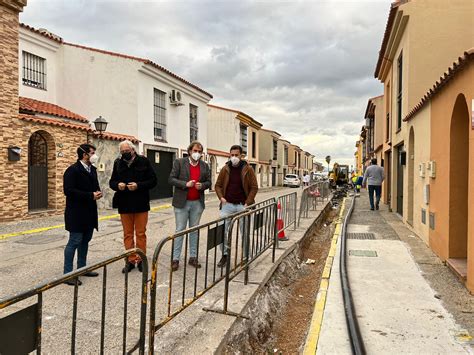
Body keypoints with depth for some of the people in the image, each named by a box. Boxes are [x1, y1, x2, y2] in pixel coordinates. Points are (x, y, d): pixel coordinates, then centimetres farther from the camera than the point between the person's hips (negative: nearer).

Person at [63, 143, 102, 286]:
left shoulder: (92, 169, 12)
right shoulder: (72, 170, -14)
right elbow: (68, 191, -21)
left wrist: (98, 192, -3)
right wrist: (90, 195, -21)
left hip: (90, 213, 8)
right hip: (76, 213, -8)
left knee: (85, 241, 16)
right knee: (74, 242, -3)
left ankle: (82, 268, 28)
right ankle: (68, 274, 6)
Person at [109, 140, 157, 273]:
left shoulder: (143, 161, -5)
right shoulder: (118, 163, 4)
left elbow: (153, 181, -5)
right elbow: (112, 182, 11)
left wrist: (138, 186, -19)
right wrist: (117, 185, -12)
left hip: (141, 204, -2)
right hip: (124, 204, 3)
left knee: (141, 234, 7)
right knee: (128, 234, 11)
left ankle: (140, 259, 21)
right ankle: (131, 260, 23)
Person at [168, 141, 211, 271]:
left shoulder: (205, 166, 7)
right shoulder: (179, 162, -3)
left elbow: (208, 182, 12)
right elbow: (171, 179, -6)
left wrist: (202, 185, -10)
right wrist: (185, 184, -19)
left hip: (197, 203, 3)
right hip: (182, 202, -3)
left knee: (194, 230, 11)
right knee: (180, 230, 2)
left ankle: (193, 257, 20)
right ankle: (175, 259, 10)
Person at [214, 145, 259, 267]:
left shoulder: (248, 169, -2)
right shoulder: (225, 169, 4)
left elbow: (254, 187, -3)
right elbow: (218, 185, 10)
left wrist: (248, 203, -12)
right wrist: (221, 197, -8)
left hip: (242, 205, -2)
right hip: (227, 205, 2)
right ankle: (224, 255, 16)